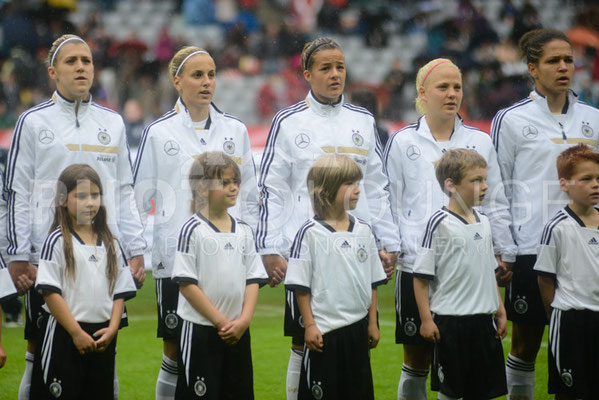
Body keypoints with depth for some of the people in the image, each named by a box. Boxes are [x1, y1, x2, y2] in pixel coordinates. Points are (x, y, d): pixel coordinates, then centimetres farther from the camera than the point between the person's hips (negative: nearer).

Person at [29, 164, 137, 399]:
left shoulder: (110, 244, 11)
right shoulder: (57, 241, -5)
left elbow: (120, 292, 10)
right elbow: (50, 292, -11)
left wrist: (112, 328, -5)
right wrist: (77, 333, -15)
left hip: (103, 338, 5)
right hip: (64, 336, -5)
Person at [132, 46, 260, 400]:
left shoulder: (235, 130, 8)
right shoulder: (159, 133, 2)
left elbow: (249, 196, 14)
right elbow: (139, 198, 6)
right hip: (175, 260, -2)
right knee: (175, 354, 0)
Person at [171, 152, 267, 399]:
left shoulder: (243, 231, 8)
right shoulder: (193, 230, -8)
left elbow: (253, 279, 8)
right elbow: (186, 283, -12)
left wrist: (244, 320, -7)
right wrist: (221, 321, -13)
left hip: (238, 333, 5)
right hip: (201, 330, -5)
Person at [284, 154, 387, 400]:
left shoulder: (363, 230, 7)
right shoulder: (310, 233, -8)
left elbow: (372, 282, 13)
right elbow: (301, 286, -7)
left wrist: (372, 322, 10)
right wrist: (309, 325, -9)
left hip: (358, 327, 5)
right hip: (324, 331, -5)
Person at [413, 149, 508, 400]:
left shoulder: (483, 222, 10)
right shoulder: (440, 223, -10)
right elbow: (421, 276, -11)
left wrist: (500, 311, 18)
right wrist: (426, 319, -14)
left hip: (483, 319, 6)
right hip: (450, 320, -6)